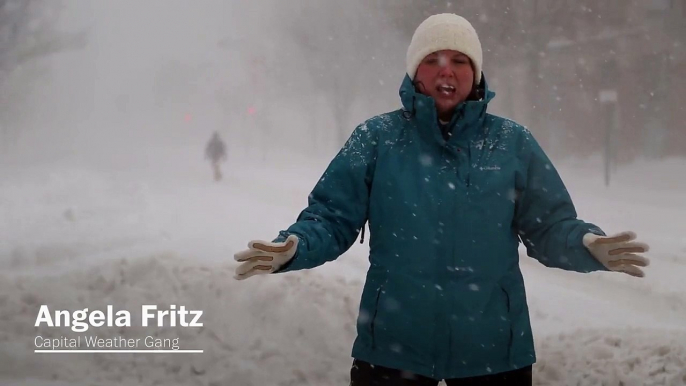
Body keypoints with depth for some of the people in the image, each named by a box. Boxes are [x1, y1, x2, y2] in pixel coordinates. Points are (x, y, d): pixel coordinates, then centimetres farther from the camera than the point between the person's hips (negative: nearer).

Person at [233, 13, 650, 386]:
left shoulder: (513, 143, 3)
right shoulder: (376, 139, 0)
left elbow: (549, 227, 3)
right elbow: (332, 218, 0)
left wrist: (590, 246, -19)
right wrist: (292, 248, -21)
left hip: (493, 349, 1)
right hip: (393, 346, -1)